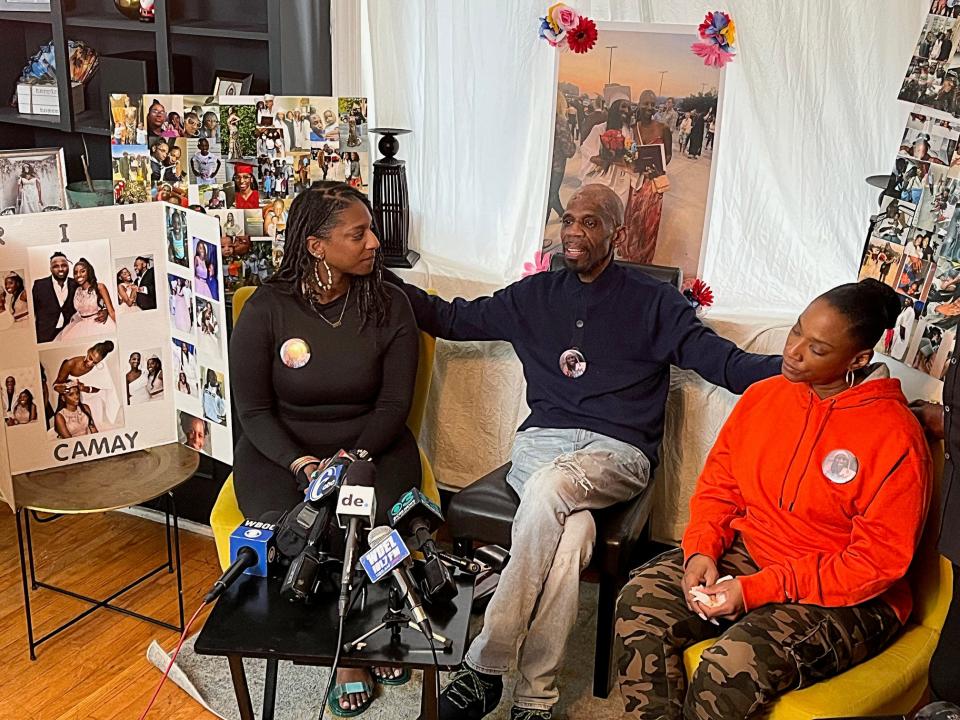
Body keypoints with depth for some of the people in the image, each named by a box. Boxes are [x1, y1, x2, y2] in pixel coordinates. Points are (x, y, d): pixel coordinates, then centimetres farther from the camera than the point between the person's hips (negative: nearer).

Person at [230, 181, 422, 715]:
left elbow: (394, 403, -3)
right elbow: (254, 409, -4)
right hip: (282, 449, 0)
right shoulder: (267, 309, -4)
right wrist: (301, 464, -21)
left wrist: (352, 459, -20)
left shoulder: (389, 306, -1)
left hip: (371, 445, 1)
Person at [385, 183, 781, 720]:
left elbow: (722, 360, 0)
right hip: (541, 440, 2)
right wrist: (384, 277, 15)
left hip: (618, 452, -2)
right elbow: (452, 318, 24)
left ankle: (485, 669, -28)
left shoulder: (654, 302, 9)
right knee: (572, 530, -33)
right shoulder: (535, 295, 18)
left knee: (548, 489, -37)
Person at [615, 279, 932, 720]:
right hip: (745, 553, 6)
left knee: (731, 669, -30)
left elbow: (878, 564, -16)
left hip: (844, 598, -5)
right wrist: (701, 550, -11)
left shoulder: (895, 438, -15)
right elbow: (718, 485, 11)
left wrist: (755, 590, -21)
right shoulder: (763, 395, 3)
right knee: (641, 601, -18)